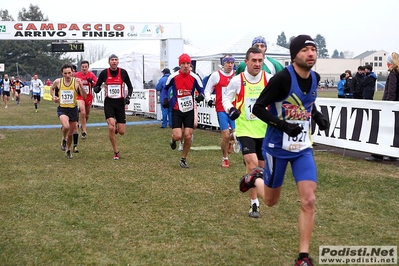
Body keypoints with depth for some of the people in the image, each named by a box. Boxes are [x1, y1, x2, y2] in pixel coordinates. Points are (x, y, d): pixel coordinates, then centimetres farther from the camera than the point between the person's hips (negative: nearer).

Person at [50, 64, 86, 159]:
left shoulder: (76, 82, -9)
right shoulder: (58, 82, -5)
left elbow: (84, 96, -14)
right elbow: (52, 88, 18)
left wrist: (80, 86, -28)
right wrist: (53, 96, -1)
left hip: (73, 109, 1)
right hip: (62, 109, -1)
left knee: (71, 133, 13)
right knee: (66, 126, -29)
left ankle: (68, 150, 39)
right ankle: (64, 139, 5)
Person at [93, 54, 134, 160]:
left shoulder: (123, 72, -1)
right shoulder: (104, 73, -2)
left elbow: (130, 87, 9)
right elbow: (96, 87, 5)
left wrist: (128, 96, -8)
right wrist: (96, 89, -18)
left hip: (120, 103, 1)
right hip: (109, 103, -1)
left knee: (121, 132, -2)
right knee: (111, 127, -18)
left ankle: (117, 126, 38)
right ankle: (116, 152, -1)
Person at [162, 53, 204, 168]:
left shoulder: (195, 77, -6)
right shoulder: (173, 77, -7)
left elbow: (201, 90, 5)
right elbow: (165, 88, 10)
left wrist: (200, 96, -18)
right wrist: (165, 99, -6)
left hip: (189, 111, 1)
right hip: (176, 111, -1)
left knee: (188, 136, -3)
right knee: (178, 136, -12)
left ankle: (183, 159, 16)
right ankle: (173, 139, 28)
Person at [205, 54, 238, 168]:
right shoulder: (216, 75, -1)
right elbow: (207, 90, 5)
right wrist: (208, 99, -13)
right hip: (221, 110, -2)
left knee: (236, 132, -8)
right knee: (225, 135, -6)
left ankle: (229, 141, 32)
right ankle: (225, 159, 15)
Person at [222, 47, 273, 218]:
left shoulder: (269, 79, -4)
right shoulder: (237, 81, -7)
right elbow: (226, 98, 6)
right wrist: (230, 109, -15)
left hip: (264, 130, 3)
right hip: (245, 129, -3)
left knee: (261, 165, 13)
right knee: (252, 163, -18)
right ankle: (254, 204, -6)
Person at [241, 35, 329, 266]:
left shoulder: (315, 78, 0)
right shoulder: (282, 78, -21)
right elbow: (258, 108, -18)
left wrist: (318, 117, 2)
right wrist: (284, 126, -27)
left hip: (303, 147, 4)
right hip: (278, 147, -4)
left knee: (308, 201, -9)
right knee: (271, 200, 13)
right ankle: (255, 178, 48)